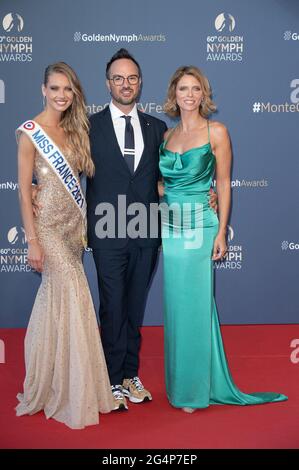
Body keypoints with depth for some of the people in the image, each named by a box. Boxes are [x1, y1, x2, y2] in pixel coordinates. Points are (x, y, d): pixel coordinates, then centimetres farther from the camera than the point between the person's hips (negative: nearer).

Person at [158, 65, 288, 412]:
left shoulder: (216, 132, -1)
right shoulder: (167, 135, 12)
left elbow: (224, 184, -3)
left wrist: (221, 232, -9)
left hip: (199, 226, -4)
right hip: (169, 225, 5)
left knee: (195, 305, -1)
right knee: (175, 305, 10)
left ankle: (195, 387, 14)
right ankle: (177, 381, 25)